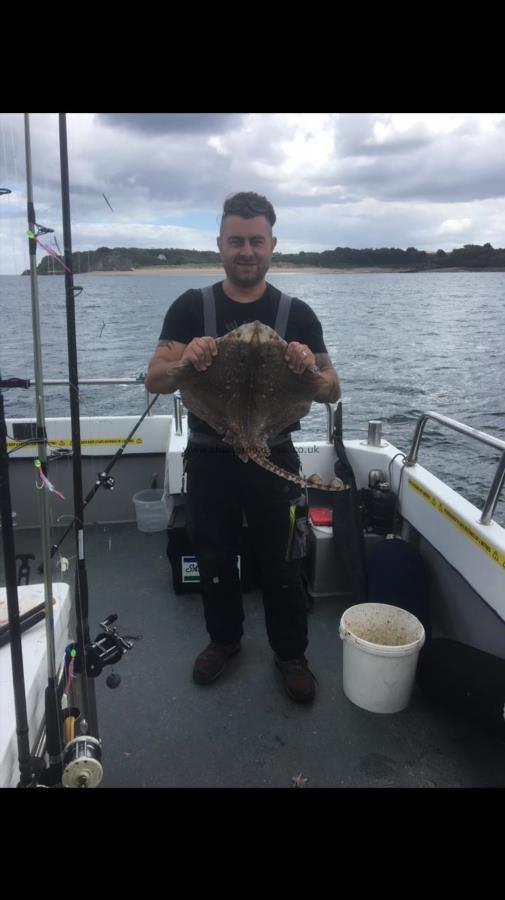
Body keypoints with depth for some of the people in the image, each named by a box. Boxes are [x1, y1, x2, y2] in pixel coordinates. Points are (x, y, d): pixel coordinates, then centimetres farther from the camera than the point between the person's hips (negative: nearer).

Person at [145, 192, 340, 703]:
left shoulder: (296, 313, -2)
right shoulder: (191, 307, -2)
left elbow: (332, 393, -4)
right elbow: (154, 381, -10)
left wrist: (310, 370, -28)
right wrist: (186, 361, -33)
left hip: (273, 458, 0)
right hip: (209, 459, 1)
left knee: (281, 564, 10)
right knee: (214, 560, 16)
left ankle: (290, 653, 33)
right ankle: (224, 638, 41)